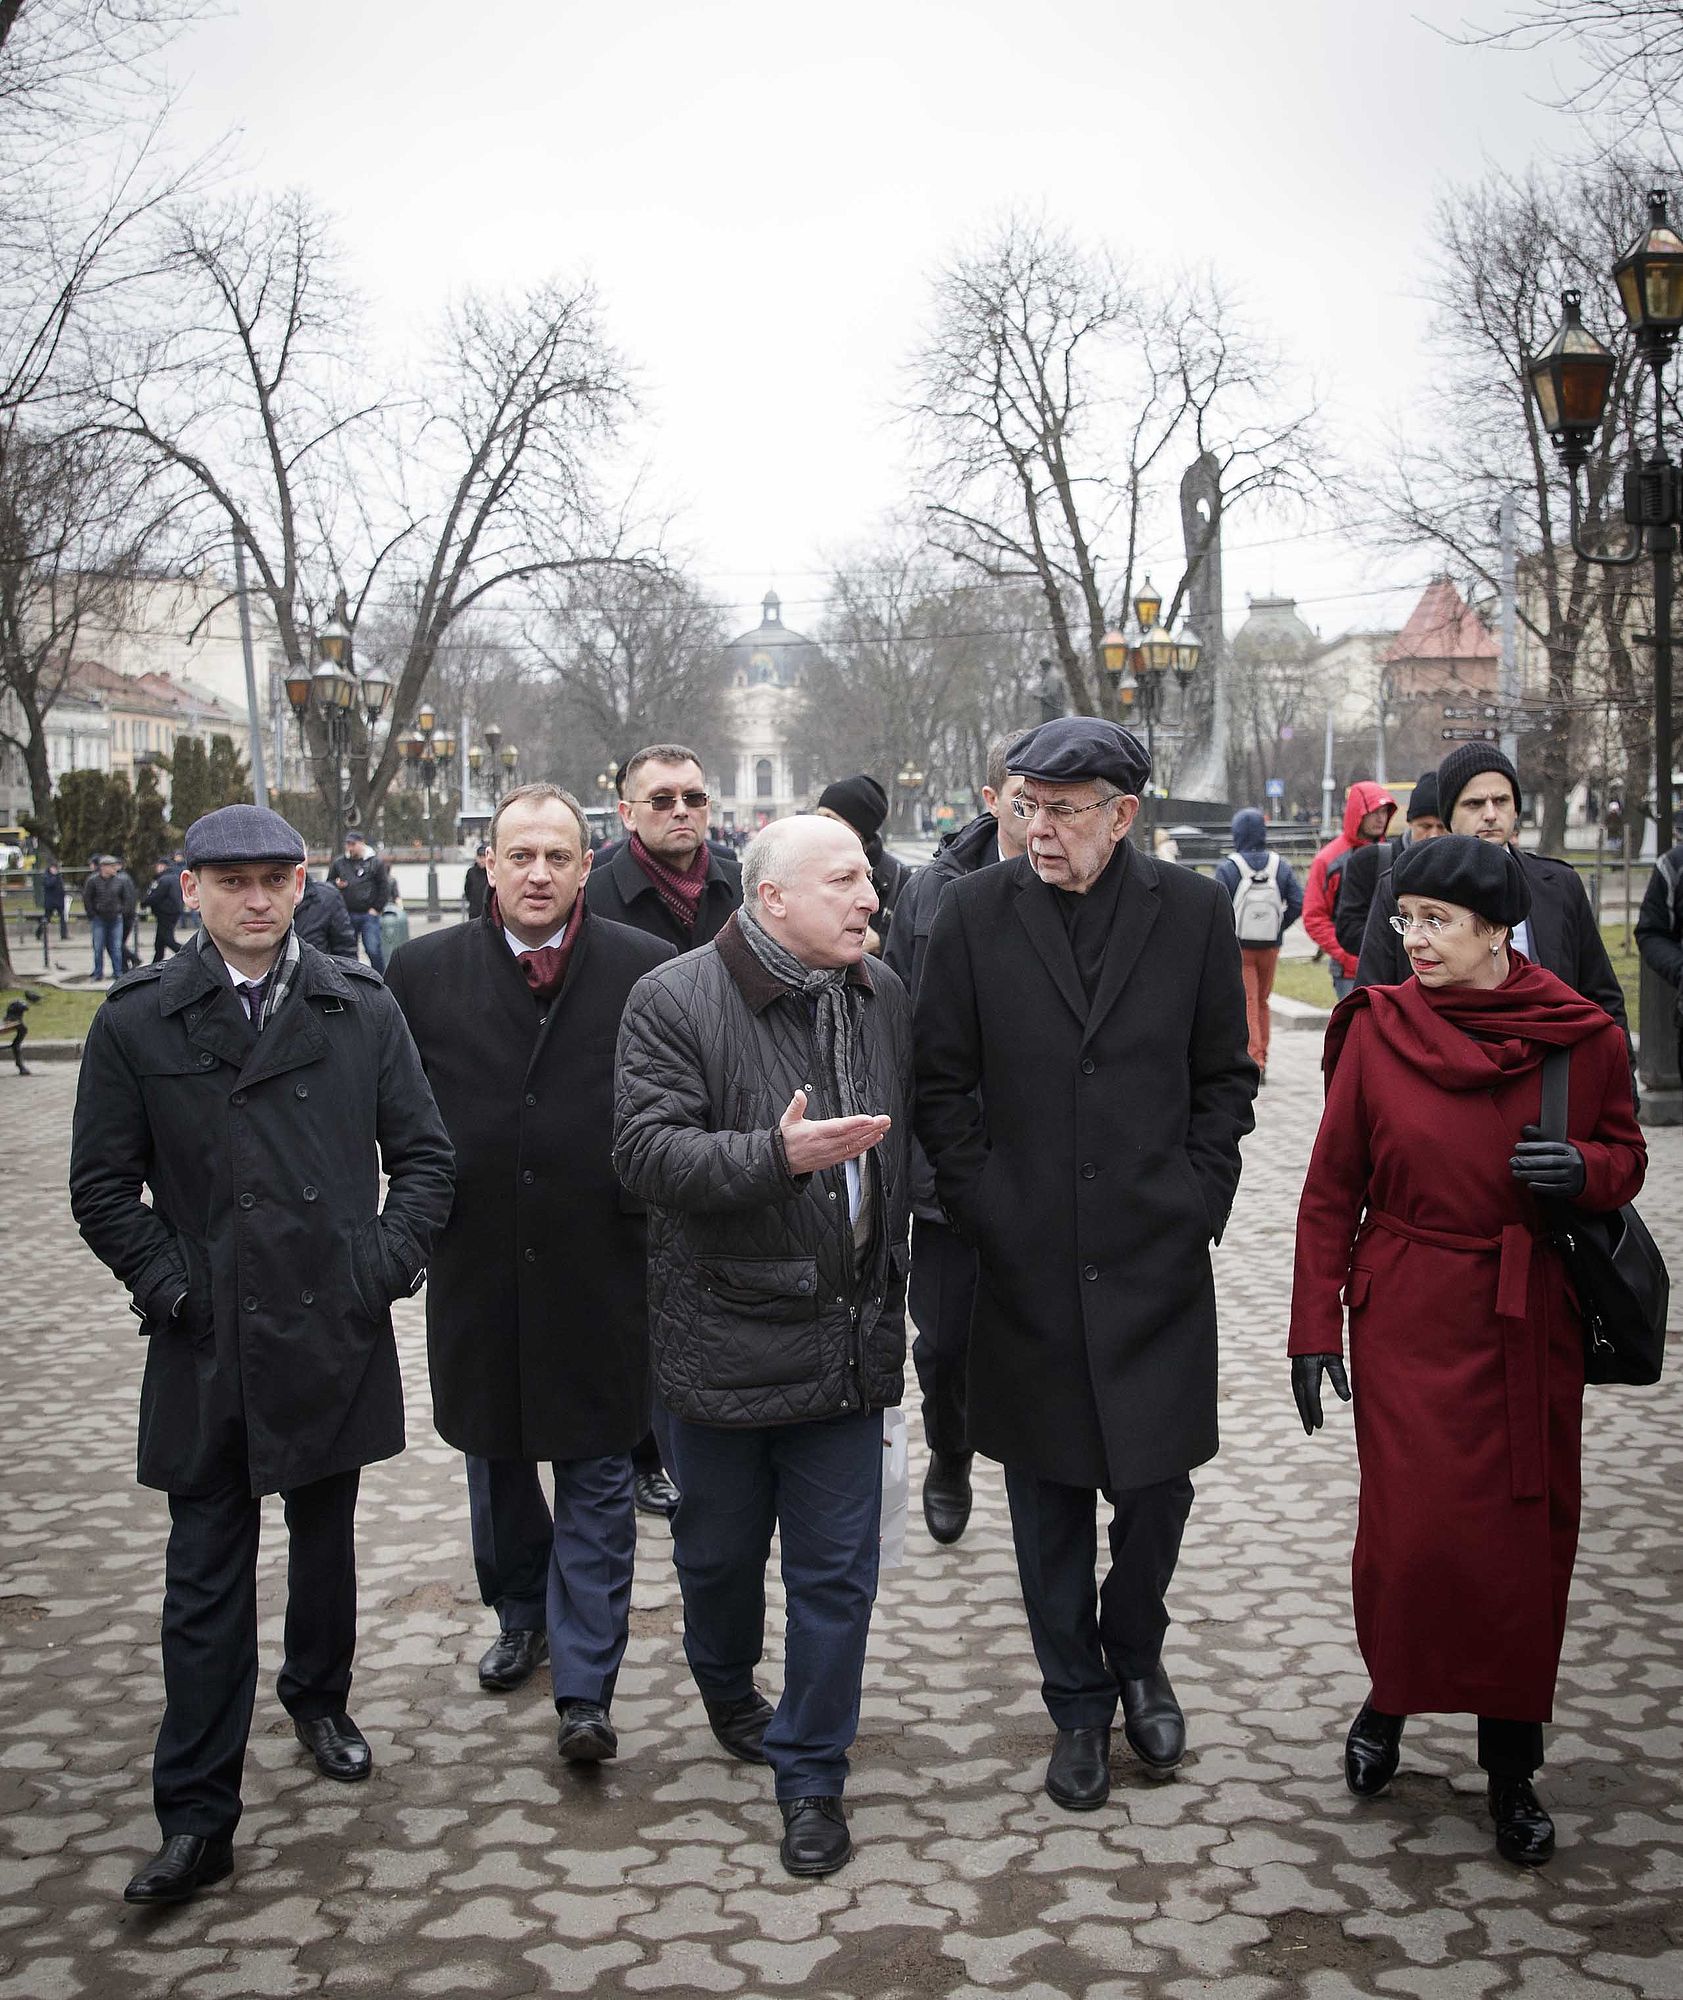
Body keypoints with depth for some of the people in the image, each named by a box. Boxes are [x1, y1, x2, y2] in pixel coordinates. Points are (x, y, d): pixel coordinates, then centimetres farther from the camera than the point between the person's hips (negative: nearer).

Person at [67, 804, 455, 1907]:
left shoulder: (362, 1009, 2)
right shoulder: (138, 1021, -1)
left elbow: (424, 1153, 6)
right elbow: (103, 1186, 2)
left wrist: (390, 1260, -6)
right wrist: (169, 1282, -8)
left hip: (336, 1335, 2)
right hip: (206, 1348, -1)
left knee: (325, 1538, 19)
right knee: (207, 1579, 1)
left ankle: (320, 1699, 43)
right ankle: (197, 1819, 8)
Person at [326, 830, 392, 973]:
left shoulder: (375, 862, 2)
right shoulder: (338, 862, 8)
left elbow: (385, 888, 3)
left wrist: (376, 909, -4)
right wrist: (337, 885, -5)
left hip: (369, 915, -3)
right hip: (346, 915, 3)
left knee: (374, 950, -7)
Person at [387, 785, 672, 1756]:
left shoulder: (646, 969, -7)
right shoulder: (424, 970, -1)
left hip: (601, 1267, -2)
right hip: (477, 1267, 3)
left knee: (598, 1480, 4)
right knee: (495, 1459, 19)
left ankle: (585, 1690, 11)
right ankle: (522, 1617, 42)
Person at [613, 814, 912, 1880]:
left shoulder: (883, 996, 4)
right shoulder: (676, 1000, -12)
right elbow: (649, 1152, -20)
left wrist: (894, 1288, 13)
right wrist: (778, 1155, -33)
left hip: (848, 1340, 3)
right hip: (725, 1340, -3)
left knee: (838, 1569, 6)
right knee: (720, 1548, 17)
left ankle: (812, 1772, 21)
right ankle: (726, 1687, 47)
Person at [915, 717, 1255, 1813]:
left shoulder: (1193, 911, -1)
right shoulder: (976, 913, -2)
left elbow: (1225, 1076, 7)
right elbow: (942, 1082, 3)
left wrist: (1197, 1202, -1)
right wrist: (983, 1206, -3)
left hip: (1158, 1263, 0)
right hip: (1028, 1266, 0)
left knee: (1157, 1484, 6)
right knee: (1048, 1496, 10)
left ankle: (1137, 1656, 35)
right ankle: (1079, 1703, 28)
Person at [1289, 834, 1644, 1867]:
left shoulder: (1582, 1037, -3)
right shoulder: (1376, 1029, -4)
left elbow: (1626, 1156, 10)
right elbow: (1331, 1191, 1)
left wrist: (1584, 1169, -14)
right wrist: (1315, 1325, -1)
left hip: (1531, 1327, 1)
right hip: (1407, 1320, -1)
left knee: (1527, 1542, 4)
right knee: (1409, 1531, -5)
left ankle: (1512, 1764, 22)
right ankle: (1391, 1698, 25)